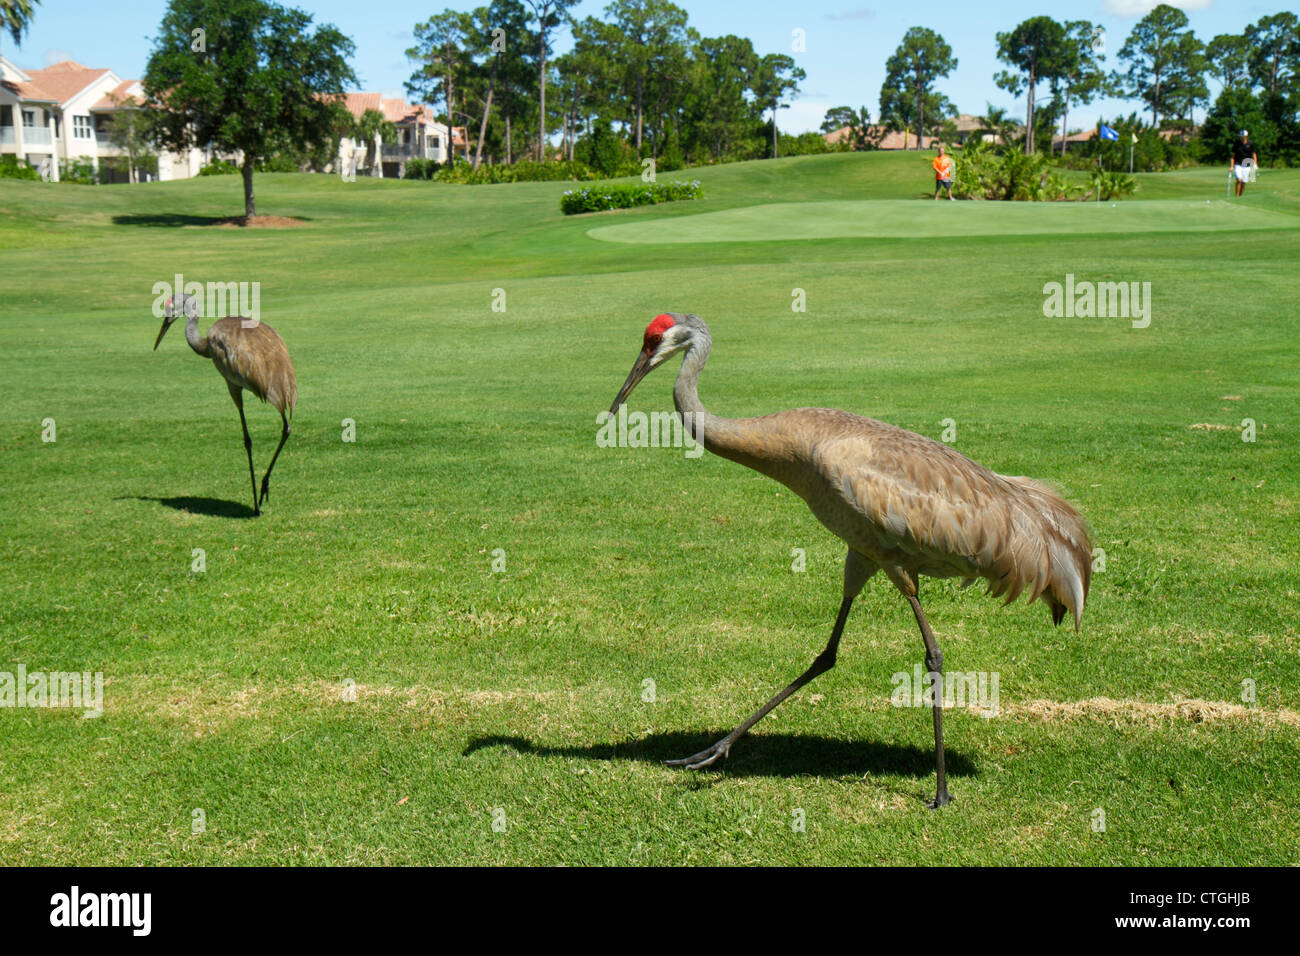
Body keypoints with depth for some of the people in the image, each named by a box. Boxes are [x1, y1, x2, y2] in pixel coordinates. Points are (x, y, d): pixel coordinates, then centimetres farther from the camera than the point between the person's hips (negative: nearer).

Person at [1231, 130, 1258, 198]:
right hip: (1238, 165, -2)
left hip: (1246, 166, 2)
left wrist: (1255, 164, -5)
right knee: (1239, 180, -20)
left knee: (1243, 182, 3)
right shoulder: (1236, 144, 0)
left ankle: (1240, 196, 17)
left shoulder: (1250, 144, 2)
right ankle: (1237, 196, -16)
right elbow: (1233, 155, 3)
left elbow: (1253, 154, 7)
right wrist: (1232, 166, -4)